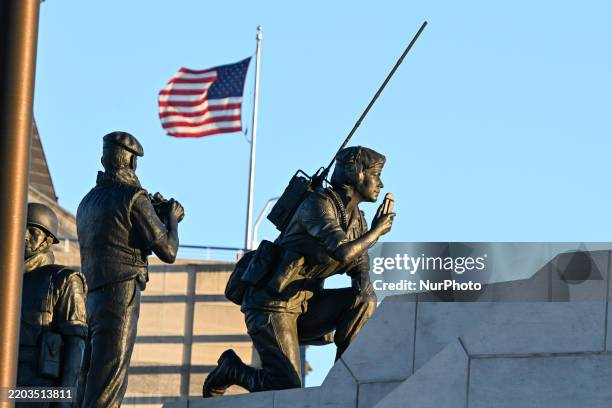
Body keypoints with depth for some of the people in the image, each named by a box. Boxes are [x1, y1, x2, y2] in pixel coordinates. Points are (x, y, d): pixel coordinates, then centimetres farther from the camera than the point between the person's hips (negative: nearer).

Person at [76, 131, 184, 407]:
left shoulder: (87, 202, 17)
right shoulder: (134, 198, -6)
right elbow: (167, 252, -6)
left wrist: (154, 215, 25)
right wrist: (171, 217, 12)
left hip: (90, 300, 8)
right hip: (120, 297, -7)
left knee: (89, 383, 8)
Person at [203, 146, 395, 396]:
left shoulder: (357, 220, 10)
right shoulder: (318, 204, -16)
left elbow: (360, 267, 7)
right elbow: (343, 252, -31)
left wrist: (364, 285, -18)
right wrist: (377, 231, -14)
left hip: (304, 305, 8)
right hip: (271, 303, -8)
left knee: (365, 300, -12)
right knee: (287, 390, -17)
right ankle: (232, 369, 10)